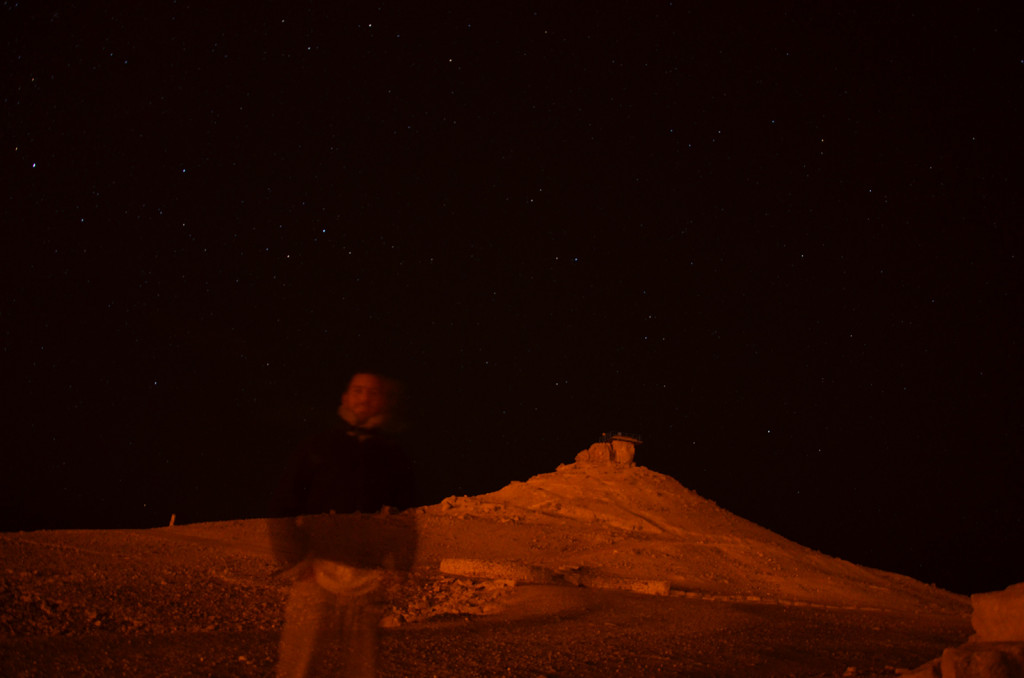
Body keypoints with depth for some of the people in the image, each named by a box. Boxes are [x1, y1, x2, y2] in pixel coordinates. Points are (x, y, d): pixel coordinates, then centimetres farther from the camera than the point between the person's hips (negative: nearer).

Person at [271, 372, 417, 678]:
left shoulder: (394, 455, 13)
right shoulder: (314, 448, 11)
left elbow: (408, 516, 11)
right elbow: (285, 510, 8)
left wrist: (390, 572, 0)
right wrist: (295, 564, -2)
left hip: (368, 575, 1)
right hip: (316, 569, -1)